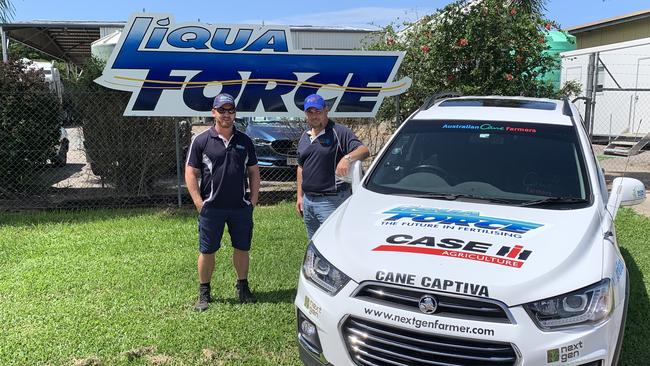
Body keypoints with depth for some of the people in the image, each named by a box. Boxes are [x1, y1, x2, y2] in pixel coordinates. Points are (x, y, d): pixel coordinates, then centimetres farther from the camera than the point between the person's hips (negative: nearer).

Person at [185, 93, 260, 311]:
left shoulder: (245, 141, 8)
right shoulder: (201, 141, -2)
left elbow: (254, 172, 12)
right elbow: (190, 173, -1)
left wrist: (254, 199, 4)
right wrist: (198, 202, -9)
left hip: (241, 207, 3)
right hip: (211, 208, -2)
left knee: (242, 248, 11)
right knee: (207, 251, 6)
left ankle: (242, 288, 28)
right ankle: (204, 293, 20)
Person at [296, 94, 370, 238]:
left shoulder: (339, 132, -8)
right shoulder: (304, 136, 15)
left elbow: (364, 150, -19)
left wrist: (347, 158, -39)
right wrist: (300, 196, 17)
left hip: (331, 200, -7)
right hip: (307, 199, 7)